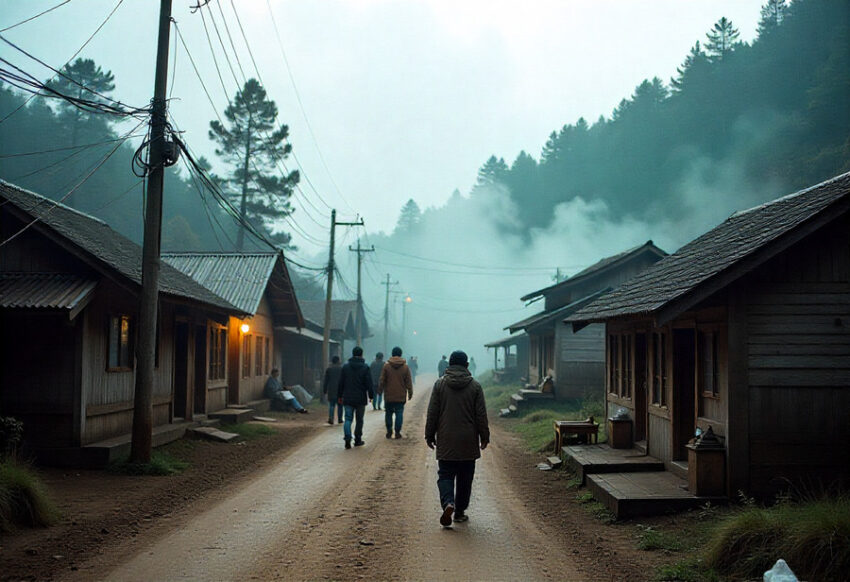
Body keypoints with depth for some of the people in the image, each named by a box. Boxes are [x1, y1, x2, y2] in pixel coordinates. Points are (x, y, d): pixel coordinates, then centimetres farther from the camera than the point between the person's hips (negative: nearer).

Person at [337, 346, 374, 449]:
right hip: (361, 399, -1)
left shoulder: (345, 367, 2)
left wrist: (339, 396, 13)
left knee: (348, 419, 2)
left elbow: (341, 383, 5)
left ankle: (347, 439, -16)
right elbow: (369, 384, -6)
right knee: (359, 420, 11)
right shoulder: (365, 368, -6)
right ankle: (358, 440, 16)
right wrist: (371, 396, 3)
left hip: (347, 399, 2)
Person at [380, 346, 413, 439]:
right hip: (401, 396, 0)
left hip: (389, 396, 0)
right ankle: (397, 432, 4)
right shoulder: (405, 367, -2)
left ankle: (389, 431, 13)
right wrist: (410, 393, 12)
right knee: (399, 414, 5)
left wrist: (380, 390, 13)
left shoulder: (386, 366, -5)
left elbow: (382, 381, -1)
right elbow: (409, 382, 2)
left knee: (388, 413, 12)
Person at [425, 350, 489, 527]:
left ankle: (448, 503, -19)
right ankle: (460, 511, 17)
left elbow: (432, 413, -1)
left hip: (446, 441, 0)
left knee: (445, 474, 5)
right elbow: (481, 415, 0)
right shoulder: (475, 386, -2)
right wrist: (484, 437, 9)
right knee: (465, 478, 12)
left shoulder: (440, 384, -2)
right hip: (468, 441, 0)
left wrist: (430, 435, 8)